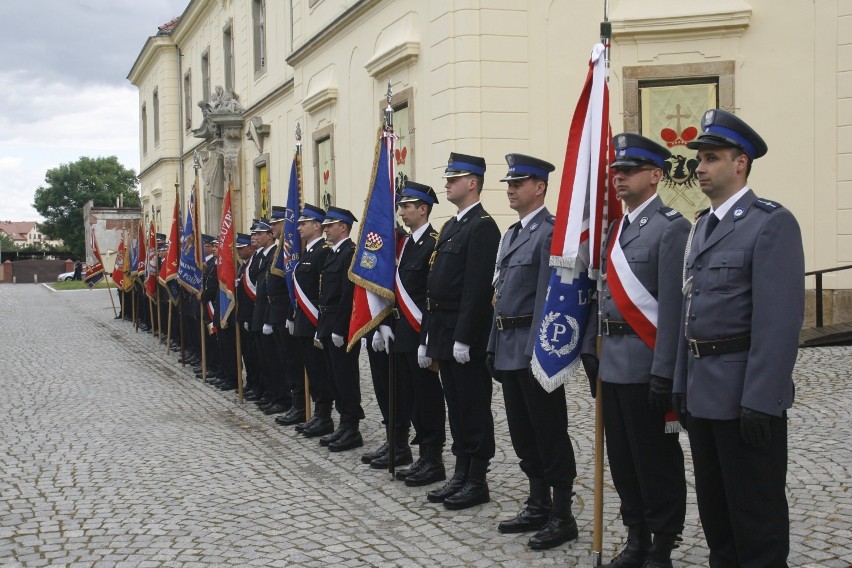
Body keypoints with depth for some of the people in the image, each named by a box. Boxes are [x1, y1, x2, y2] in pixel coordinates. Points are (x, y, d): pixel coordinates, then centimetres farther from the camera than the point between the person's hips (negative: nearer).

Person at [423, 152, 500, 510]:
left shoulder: (483, 226, -12)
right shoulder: (450, 227, 17)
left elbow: (477, 288, -19)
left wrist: (464, 338, -22)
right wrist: (427, 338, 16)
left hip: (467, 336, -9)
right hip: (444, 334, 9)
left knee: (474, 407, -1)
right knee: (456, 407, 14)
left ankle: (477, 481, 7)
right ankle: (461, 475, 21)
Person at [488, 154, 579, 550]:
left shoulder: (550, 232, -12)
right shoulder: (511, 234, 17)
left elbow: (548, 296, -18)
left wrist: (536, 351, -21)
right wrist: (494, 346, 17)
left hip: (534, 348, -9)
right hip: (508, 348, 9)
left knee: (550, 434, -1)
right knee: (523, 434, 15)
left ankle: (563, 517, 7)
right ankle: (538, 505, 25)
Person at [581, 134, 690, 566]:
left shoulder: (671, 228, -11)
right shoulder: (616, 229, 14)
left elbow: (672, 306, -16)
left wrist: (665, 373, -19)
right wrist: (590, 348, 14)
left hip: (645, 366, -8)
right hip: (612, 364, 8)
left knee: (657, 461, 3)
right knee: (622, 459, 15)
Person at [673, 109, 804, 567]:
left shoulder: (772, 223, -12)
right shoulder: (702, 226, 15)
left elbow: (780, 319, -18)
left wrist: (761, 401, -22)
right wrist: (682, 383, 14)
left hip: (745, 392, -8)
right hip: (702, 391, 8)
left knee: (755, 510, 3)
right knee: (714, 506, 17)